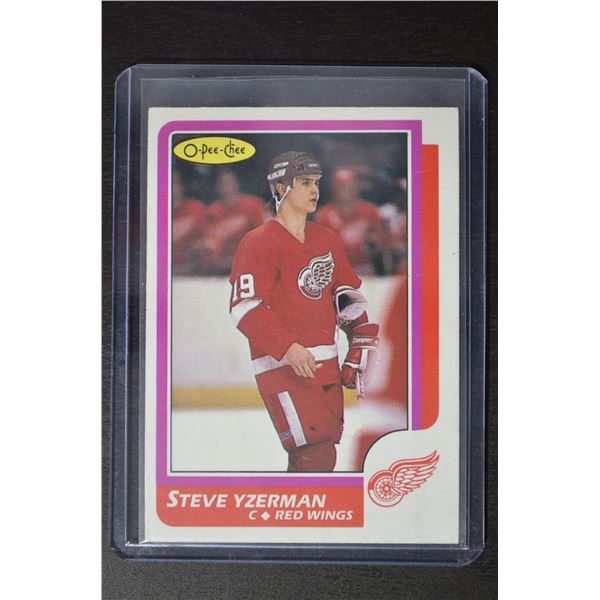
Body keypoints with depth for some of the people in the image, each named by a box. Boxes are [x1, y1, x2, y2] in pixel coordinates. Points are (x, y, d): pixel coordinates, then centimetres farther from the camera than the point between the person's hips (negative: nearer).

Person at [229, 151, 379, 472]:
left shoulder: (328, 240, 15)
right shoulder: (259, 243, -9)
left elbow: (347, 294, 22)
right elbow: (245, 308, -16)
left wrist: (362, 340, 10)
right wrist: (289, 348, -25)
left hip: (326, 364, 8)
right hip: (282, 367, -8)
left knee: (326, 446, 14)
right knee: (316, 456, -14)